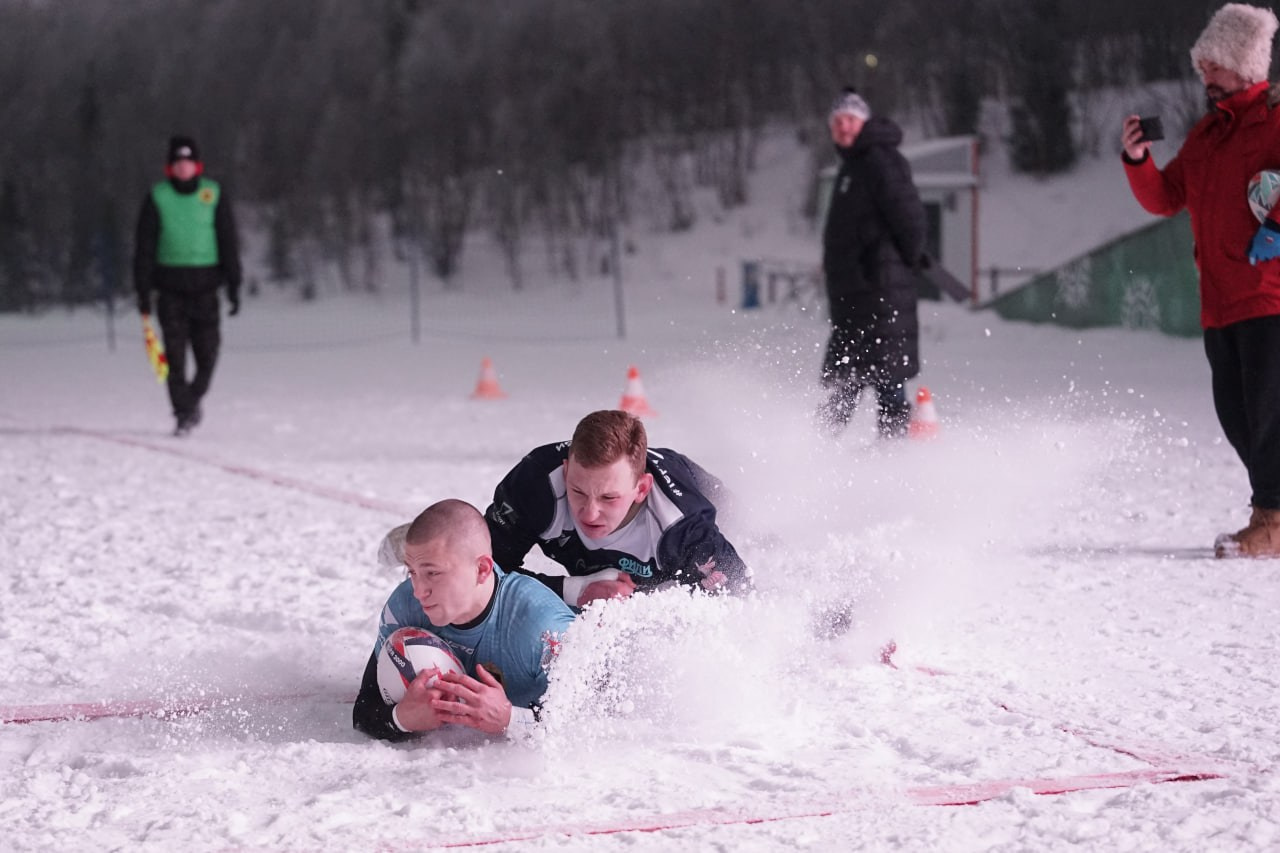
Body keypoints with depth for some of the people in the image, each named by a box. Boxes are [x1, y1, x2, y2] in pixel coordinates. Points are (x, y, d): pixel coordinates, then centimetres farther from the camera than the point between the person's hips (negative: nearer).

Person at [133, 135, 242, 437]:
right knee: (175, 354, -4)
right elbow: (144, 245, 4)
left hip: (205, 285, 0)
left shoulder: (214, 195, 5)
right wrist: (143, 289, -1)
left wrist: (234, 284, 2)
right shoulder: (157, 197, 3)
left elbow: (228, 241, 7)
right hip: (170, 285, 0)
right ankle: (183, 414, 2)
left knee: (207, 350, 0)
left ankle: (194, 397, 26)